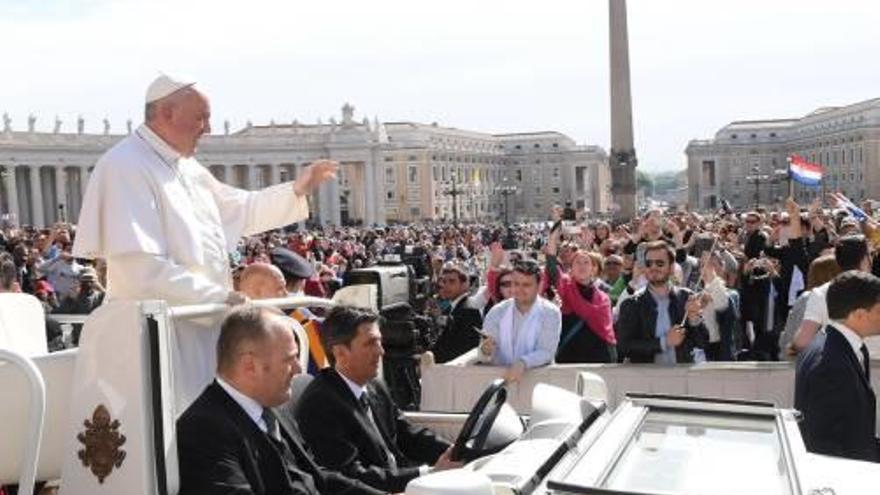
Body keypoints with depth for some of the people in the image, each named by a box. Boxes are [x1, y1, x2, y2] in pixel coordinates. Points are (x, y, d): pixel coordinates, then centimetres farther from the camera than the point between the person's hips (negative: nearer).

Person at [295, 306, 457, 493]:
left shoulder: (376, 389, 9)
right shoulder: (319, 404, -17)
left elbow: (409, 436, 13)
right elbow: (352, 476, -20)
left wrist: (455, 452, -5)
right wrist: (429, 472, -22)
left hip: (402, 485, 8)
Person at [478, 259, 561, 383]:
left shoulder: (550, 313, -1)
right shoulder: (497, 311, 4)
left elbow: (546, 353, -11)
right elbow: (485, 357, -1)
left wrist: (522, 363, -29)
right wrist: (485, 351, -24)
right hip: (499, 375, 1)